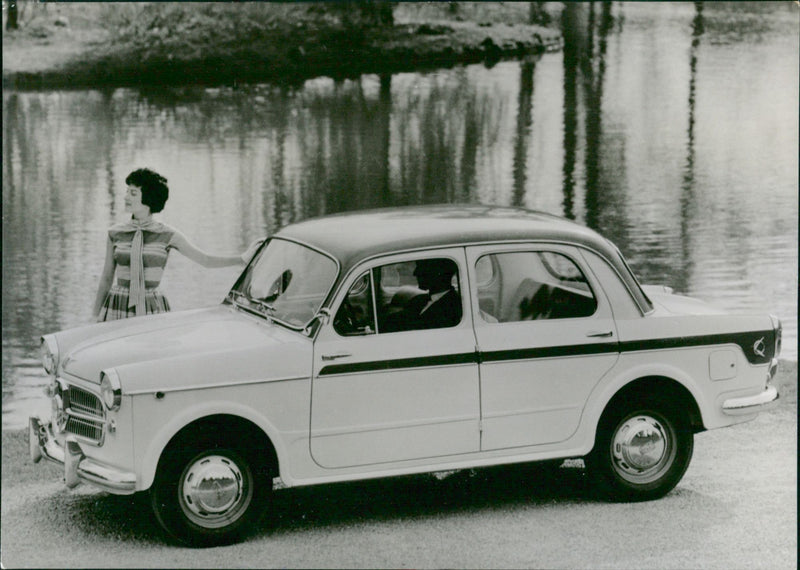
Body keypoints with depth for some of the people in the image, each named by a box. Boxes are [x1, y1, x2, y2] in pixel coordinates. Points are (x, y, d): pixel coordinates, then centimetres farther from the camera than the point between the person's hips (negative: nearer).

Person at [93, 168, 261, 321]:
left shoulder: (167, 235, 0)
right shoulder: (115, 233, 5)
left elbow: (206, 260, 3)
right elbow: (106, 278, 12)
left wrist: (243, 258, -5)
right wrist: (97, 317, 12)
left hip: (153, 310, -1)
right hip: (117, 309, 1)